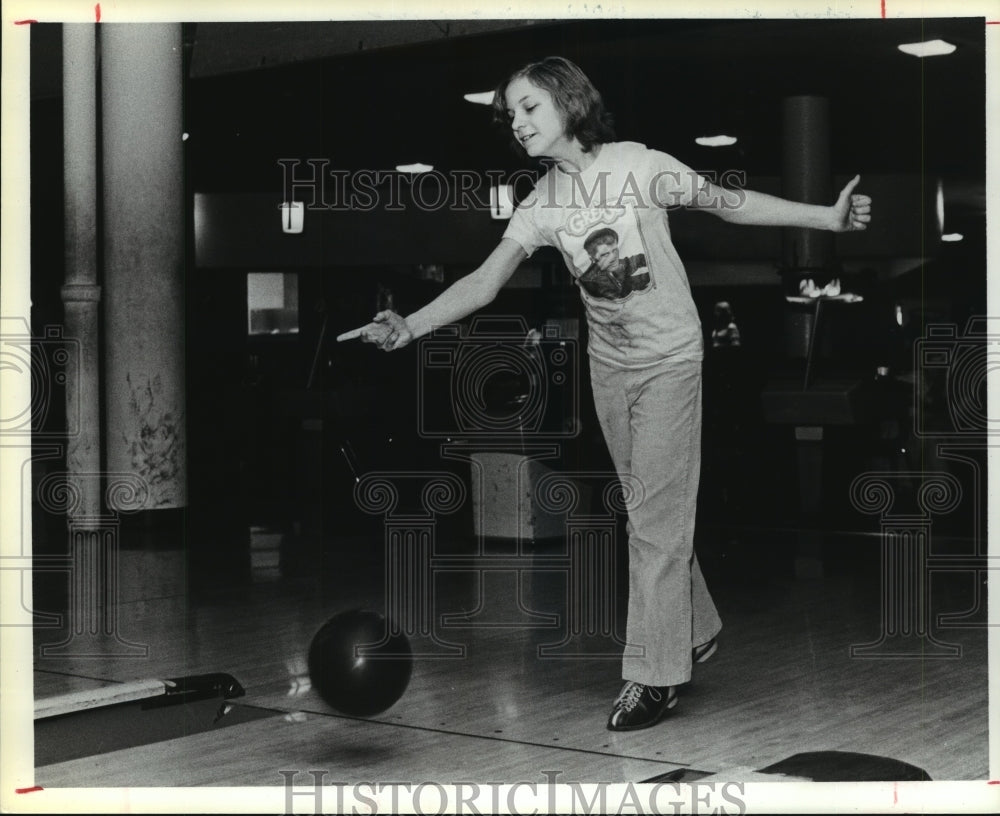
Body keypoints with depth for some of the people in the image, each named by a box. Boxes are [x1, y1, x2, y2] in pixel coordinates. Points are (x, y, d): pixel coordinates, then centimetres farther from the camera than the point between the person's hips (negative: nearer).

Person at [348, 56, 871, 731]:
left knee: (655, 520, -6)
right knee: (655, 512, 15)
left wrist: (829, 217, -14)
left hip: (668, 359, -5)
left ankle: (654, 676, 2)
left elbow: (730, 203, -8)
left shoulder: (639, 167, -14)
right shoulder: (542, 204, -1)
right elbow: (485, 281, -7)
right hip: (608, 365, 5)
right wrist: (411, 326, -20)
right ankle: (696, 631, 33)